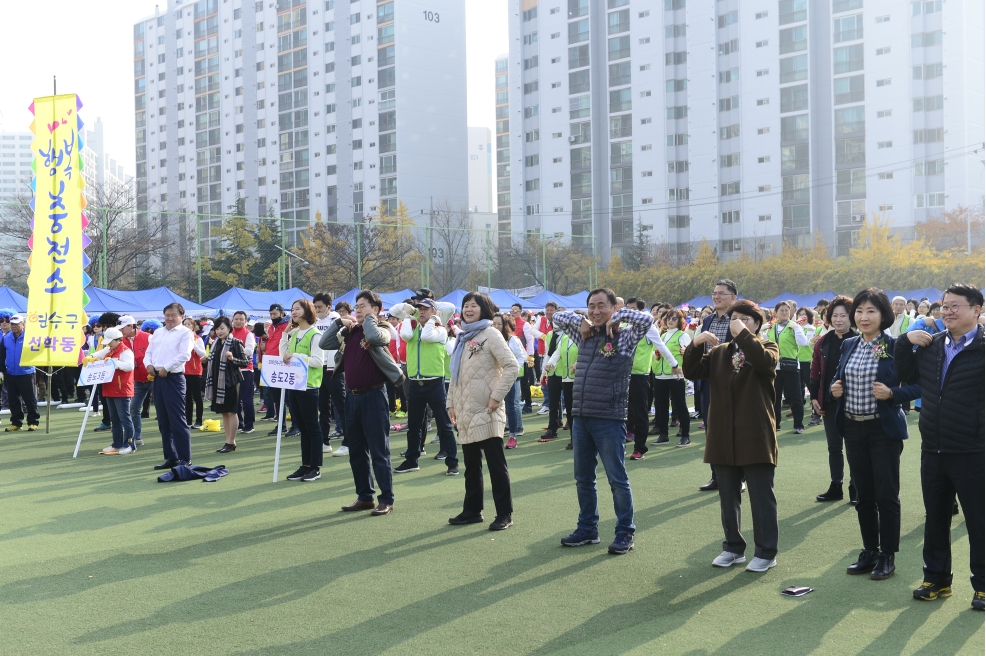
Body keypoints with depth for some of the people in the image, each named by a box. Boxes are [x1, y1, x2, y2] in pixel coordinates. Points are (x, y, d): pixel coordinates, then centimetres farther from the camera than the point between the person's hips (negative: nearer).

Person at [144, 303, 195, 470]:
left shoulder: (185, 333, -3)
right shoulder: (158, 332, 19)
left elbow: (184, 355, -15)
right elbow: (149, 352, 19)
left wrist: (166, 368, -18)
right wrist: (148, 364, -2)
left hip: (174, 378, -7)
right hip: (157, 379, 8)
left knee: (177, 420, -7)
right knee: (163, 421, 10)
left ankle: (185, 458, -2)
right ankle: (170, 457, 17)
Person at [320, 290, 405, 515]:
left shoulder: (381, 329, -5)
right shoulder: (349, 332, 11)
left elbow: (374, 337, -29)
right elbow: (324, 344, 8)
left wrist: (368, 318, -11)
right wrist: (339, 322, 1)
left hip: (373, 395, -7)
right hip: (352, 395, 7)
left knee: (378, 450, -3)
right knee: (356, 450, 12)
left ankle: (387, 500, 4)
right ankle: (364, 497, 23)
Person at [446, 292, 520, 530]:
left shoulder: (490, 334, -6)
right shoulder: (463, 337, 16)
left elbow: (511, 366, -15)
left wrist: (496, 397, -18)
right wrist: (451, 402, 12)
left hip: (485, 411, -7)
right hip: (466, 412, 7)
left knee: (496, 463, -2)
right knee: (471, 464, 13)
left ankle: (504, 514, 5)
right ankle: (472, 510, 21)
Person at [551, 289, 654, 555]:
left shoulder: (625, 336, -4)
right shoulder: (585, 335, 12)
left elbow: (646, 319, -20)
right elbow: (558, 317, 21)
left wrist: (616, 317, -9)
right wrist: (580, 322, 4)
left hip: (609, 419, -6)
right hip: (581, 417, 6)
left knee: (617, 479, 2)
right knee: (583, 478, 14)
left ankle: (625, 533, 12)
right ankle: (588, 528, 26)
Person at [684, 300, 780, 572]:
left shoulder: (766, 347, 1)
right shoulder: (719, 352, 14)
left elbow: (766, 362, -23)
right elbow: (692, 372, 1)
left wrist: (744, 334, -21)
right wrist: (696, 345, -13)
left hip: (756, 437, -5)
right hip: (724, 437, 5)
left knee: (761, 496, 2)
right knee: (728, 496, 12)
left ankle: (766, 552, 11)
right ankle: (733, 547, 24)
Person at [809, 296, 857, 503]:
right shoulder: (823, 343, 6)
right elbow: (815, 372, 8)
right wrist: (813, 397, 3)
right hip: (829, 402, 4)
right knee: (834, 447, 12)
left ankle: (856, 488, 14)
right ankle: (835, 487, 22)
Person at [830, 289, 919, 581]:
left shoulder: (895, 347, -9)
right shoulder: (848, 345, 7)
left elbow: (916, 386, -8)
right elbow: (838, 378, 18)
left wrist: (892, 393, -24)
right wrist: (834, 388, -4)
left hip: (884, 429, -5)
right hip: (853, 428, 5)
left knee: (886, 494, 2)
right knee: (863, 494, 13)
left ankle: (887, 556, 14)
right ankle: (869, 551, 24)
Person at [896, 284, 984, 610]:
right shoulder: (930, 345, 8)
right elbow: (906, 375, 15)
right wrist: (905, 341, 2)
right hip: (933, 450, 6)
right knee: (935, 519, 15)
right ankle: (937, 580, 29)